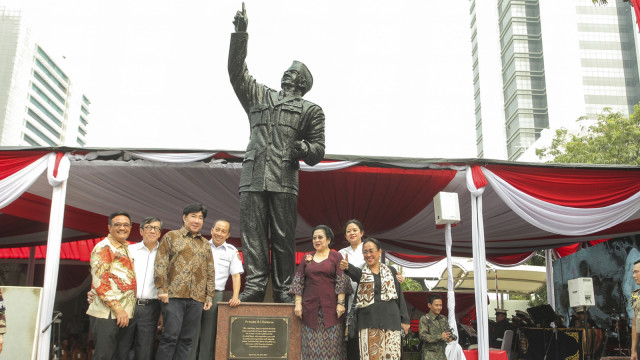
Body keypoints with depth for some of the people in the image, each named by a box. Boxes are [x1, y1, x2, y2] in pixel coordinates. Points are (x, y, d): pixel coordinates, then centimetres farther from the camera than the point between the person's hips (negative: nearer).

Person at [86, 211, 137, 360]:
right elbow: (99, 281, -14)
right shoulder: (103, 247, -5)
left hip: (127, 314, 8)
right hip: (107, 313, -7)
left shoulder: (128, 248, 18)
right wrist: (117, 308, -18)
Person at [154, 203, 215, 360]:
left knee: (187, 339, 5)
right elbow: (160, 265, -2)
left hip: (197, 299, 4)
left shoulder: (205, 244, 19)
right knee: (170, 336, -7)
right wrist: (162, 289, -10)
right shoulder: (171, 237, 6)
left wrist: (209, 296, 10)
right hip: (174, 296, -4)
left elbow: (210, 272, 17)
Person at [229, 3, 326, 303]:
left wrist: (303, 148, -13)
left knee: (283, 236, -4)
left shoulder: (311, 110, 17)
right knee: (252, 232, -5)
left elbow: (319, 150, 10)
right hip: (252, 175, 3)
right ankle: (255, 284, -3)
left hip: (285, 178, -2)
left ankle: (282, 289, 1)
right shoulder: (259, 96, 27)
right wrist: (240, 33, 13)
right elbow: (237, 71, 19)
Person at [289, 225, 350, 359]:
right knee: (311, 345, 2)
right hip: (310, 307, 3)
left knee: (331, 345, -2)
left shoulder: (336, 256, 4)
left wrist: (340, 303, -11)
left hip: (330, 307, -3)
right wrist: (298, 303, 0)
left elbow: (342, 281, -3)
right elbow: (298, 281, 10)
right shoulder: (307, 258, 13)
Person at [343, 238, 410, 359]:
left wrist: (405, 320, 6)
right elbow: (354, 272, -18)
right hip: (369, 323, -1)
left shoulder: (390, 271, 13)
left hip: (390, 321, 1)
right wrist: (347, 267, -42)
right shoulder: (361, 273, 7)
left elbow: (400, 296, 13)